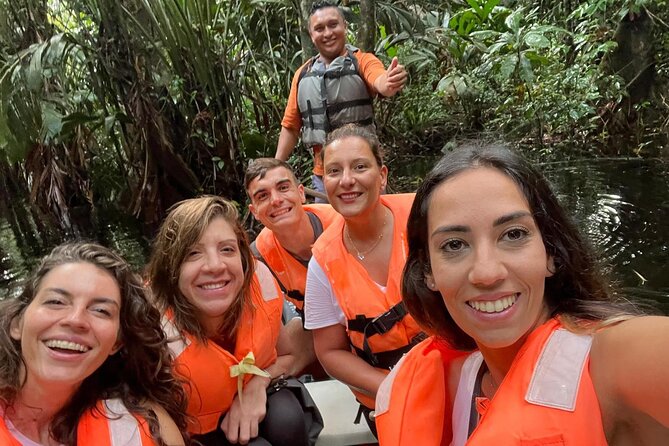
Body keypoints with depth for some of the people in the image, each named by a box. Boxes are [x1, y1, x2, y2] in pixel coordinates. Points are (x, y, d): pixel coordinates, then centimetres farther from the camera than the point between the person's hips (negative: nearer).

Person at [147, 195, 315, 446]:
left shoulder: (258, 281, -23)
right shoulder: (158, 332, -33)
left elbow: (287, 356, -4)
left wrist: (258, 384, -22)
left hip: (255, 396, 4)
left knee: (286, 418, -25)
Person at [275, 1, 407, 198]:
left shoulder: (363, 61, -3)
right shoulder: (303, 75, 7)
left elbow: (380, 82, -26)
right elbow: (290, 126, 12)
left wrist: (389, 83, -49)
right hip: (322, 176, 3)